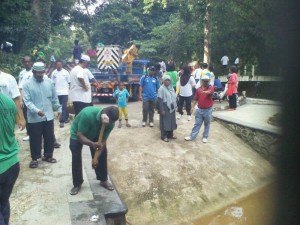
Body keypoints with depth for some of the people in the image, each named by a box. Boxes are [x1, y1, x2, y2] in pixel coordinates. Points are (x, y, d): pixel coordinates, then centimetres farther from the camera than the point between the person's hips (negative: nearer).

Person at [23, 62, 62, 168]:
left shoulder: (49, 82, 4)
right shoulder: (27, 84, -7)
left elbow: (54, 98, 13)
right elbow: (27, 101, -14)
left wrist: (58, 109, 13)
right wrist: (37, 110, -28)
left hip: (49, 116, 4)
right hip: (34, 118, -3)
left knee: (50, 137, 13)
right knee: (35, 139, 6)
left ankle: (48, 155, 32)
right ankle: (34, 158, 23)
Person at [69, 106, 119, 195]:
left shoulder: (110, 123, -29)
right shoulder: (88, 114, -44)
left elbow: (103, 140, -20)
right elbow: (80, 135, -36)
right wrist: (92, 144, -51)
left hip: (95, 135, 4)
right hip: (77, 134, -3)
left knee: (102, 154, -1)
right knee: (76, 158, -9)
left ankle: (103, 180, 17)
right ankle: (77, 184, 9)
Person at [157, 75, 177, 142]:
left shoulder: (171, 88, 9)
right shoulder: (161, 89, -13)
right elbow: (159, 100, -16)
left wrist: (175, 106, 13)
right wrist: (161, 110, -19)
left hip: (171, 108, 7)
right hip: (165, 108, -7)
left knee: (171, 121, 14)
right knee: (165, 122, 0)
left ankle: (170, 134, 27)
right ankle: (164, 136, 10)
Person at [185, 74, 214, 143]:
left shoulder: (211, 88, -8)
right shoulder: (199, 89, 3)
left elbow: (210, 92, -33)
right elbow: (196, 99, 8)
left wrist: (204, 92, -54)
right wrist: (193, 106, 2)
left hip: (208, 110, -2)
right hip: (199, 109, 2)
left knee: (207, 124, 11)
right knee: (197, 124, 8)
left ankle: (205, 137, 25)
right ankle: (192, 136, 14)